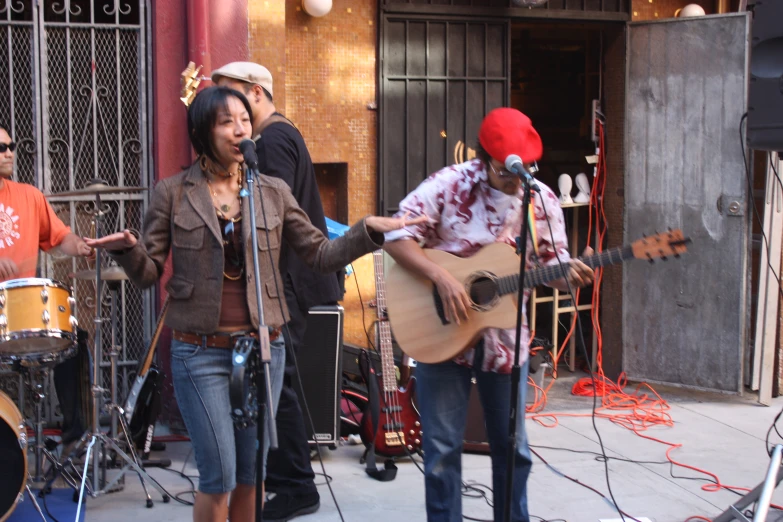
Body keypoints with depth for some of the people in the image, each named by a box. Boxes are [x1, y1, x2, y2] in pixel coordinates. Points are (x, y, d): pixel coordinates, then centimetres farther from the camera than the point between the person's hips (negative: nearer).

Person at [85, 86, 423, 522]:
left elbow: (322, 255, 6)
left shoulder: (273, 192, 5)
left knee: (250, 473, 11)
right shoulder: (173, 193, -1)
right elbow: (149, 273, -1)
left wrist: (371, 231, -9)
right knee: (219, 476, -3)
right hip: (200, 352, -2)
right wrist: (127, 249, -22)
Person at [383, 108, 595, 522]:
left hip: (504, 340, 3)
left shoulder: (542, 200, -3)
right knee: (442, 446, 3)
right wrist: (441, 277, -26)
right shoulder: (449, 185, -13)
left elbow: (551, 264, 4)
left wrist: (569, 274, -20)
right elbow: (396, 236, -14)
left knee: (511, 446, 13)